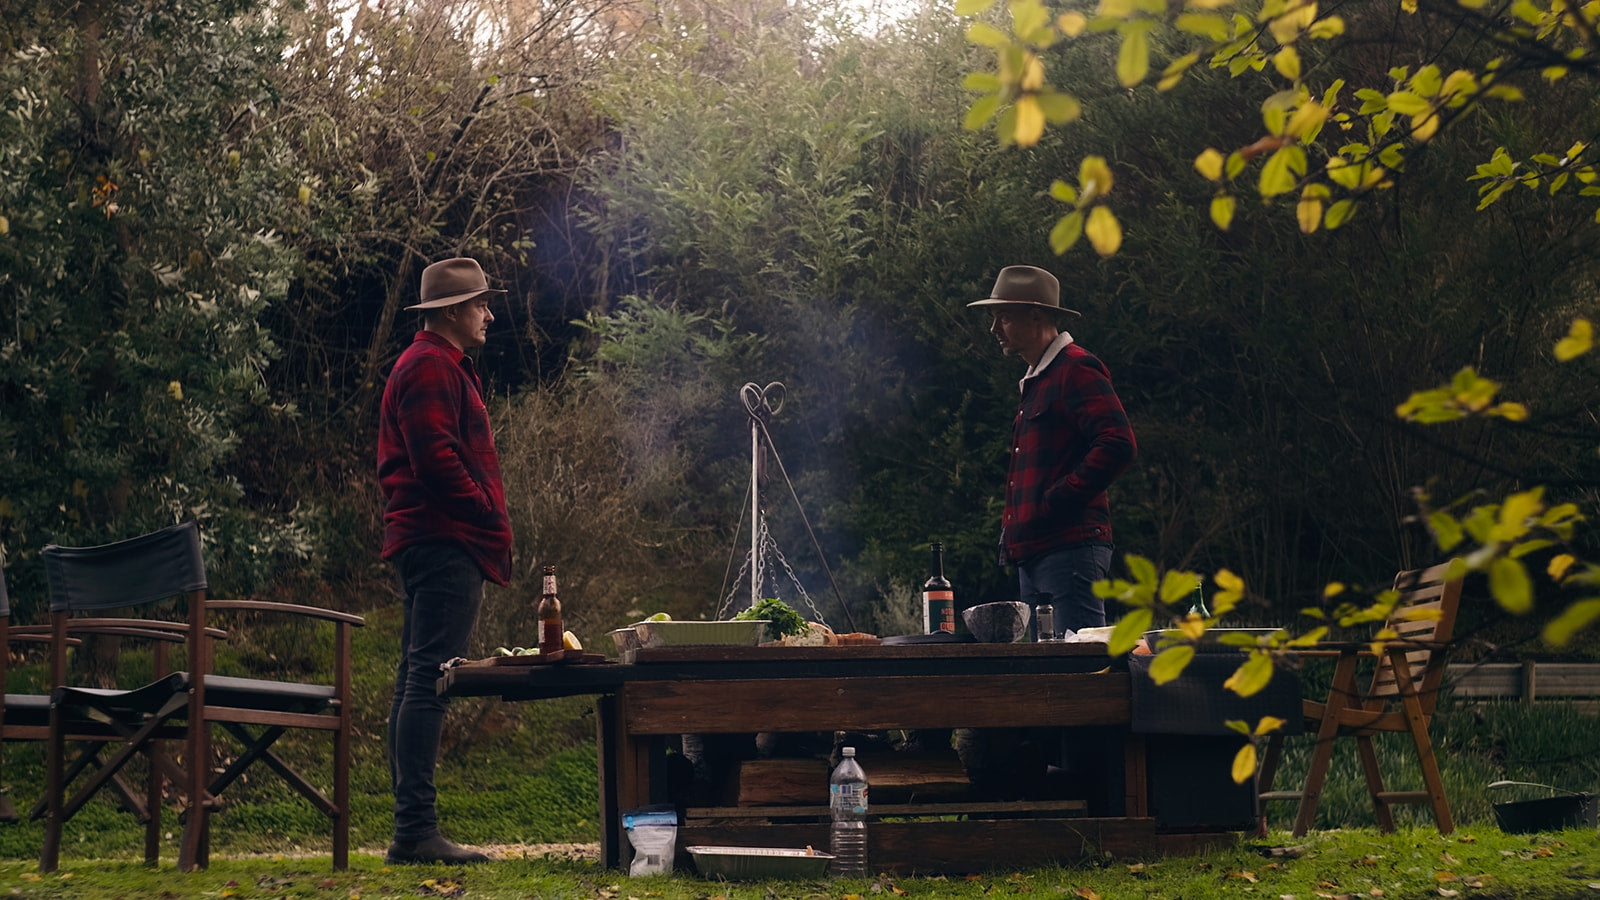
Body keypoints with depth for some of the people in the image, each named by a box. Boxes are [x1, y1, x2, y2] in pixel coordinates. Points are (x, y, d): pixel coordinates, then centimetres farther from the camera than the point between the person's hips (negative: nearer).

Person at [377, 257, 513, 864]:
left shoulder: (440, 366, 25)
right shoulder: (431, 368, -9)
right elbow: (436, 458, -19)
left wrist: (489, 523, 17)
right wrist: (490, 517, -13)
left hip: (434, 544, 12)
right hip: (446, 545, -12)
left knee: (416, 686, 10)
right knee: (428, 684, -13)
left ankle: (412, 832, 13)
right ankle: (415, 831, -16)